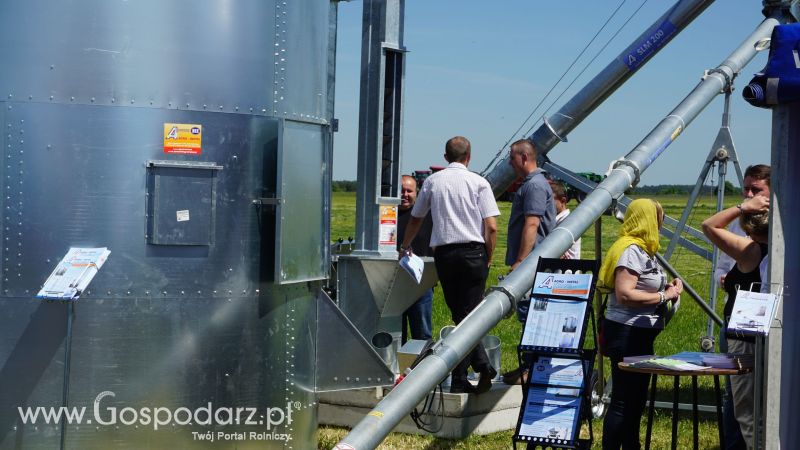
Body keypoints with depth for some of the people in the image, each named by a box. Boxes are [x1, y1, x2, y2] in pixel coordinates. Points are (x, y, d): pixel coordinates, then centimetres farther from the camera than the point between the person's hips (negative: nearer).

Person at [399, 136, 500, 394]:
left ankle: (482, 365, 3)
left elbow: (415, 219, 23)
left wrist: (405, 248, 38)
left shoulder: (432, 181, 10)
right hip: (473, 252, -2)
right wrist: (488, 258, 7)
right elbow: (491, 228, -6)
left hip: (443, 254, 2)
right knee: (468, 317, 1)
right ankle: (458, 380, -4)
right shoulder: (479, 183, 1)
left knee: (459, 314, 11)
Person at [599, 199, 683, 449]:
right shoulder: (631, 250, -16)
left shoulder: (642, 250, 15)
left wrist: (665, 288, 8)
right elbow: (624, 294, -25)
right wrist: (663, 296, -18)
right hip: (627, 333, -11)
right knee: (623, 400, -8)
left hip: (639, 334, 11)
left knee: (635, 398, 19)